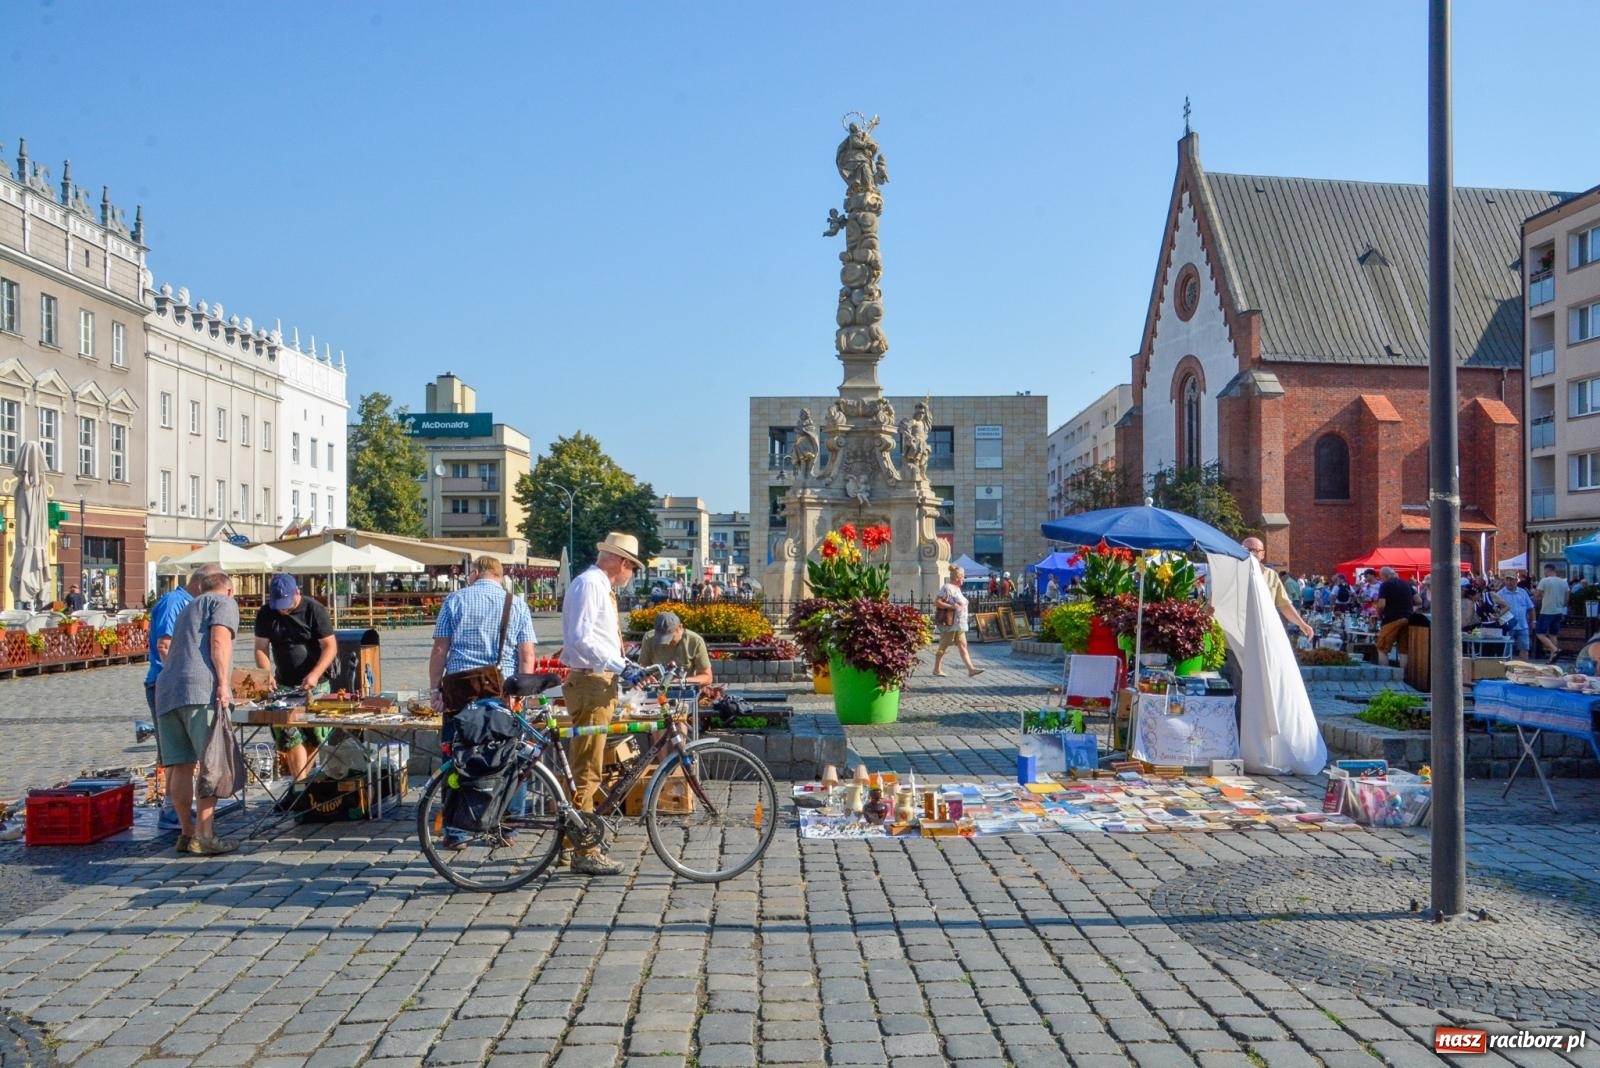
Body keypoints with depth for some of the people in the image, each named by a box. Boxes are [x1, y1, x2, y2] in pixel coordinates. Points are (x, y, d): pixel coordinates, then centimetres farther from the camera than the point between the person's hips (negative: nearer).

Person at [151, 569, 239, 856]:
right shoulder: (225, 603, 10)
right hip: (201, 690, -8)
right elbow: (219, 641, -7)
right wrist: (223, 684, -14)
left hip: (165, 691, 8)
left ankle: (186, 832, 13)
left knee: (180, 766, 8)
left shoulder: (187, 609, 34)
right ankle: (203, 835, -11)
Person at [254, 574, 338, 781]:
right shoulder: (266, 614, 3)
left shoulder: (314, 610, -7)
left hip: (315, 685, -2)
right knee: (291, 736, -8)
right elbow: (261, 648, 5)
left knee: (313, 736, -2)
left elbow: (330, 646, -10)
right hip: (283, 685, 2)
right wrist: (267, 675, -12)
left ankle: (300, 779, 11)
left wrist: (315, 675, -22)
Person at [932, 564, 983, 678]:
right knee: (943, 646, 1)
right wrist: (952, 606, -25)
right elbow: (936, 601, -21)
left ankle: (971, 669, -4)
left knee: (962, 645, 2)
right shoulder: (947, 588, -14)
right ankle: (937, 669, 12)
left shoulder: (957, 588, 16)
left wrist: (961, 606, 11)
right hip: (949, 624, -9)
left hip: (959, 624, 9)